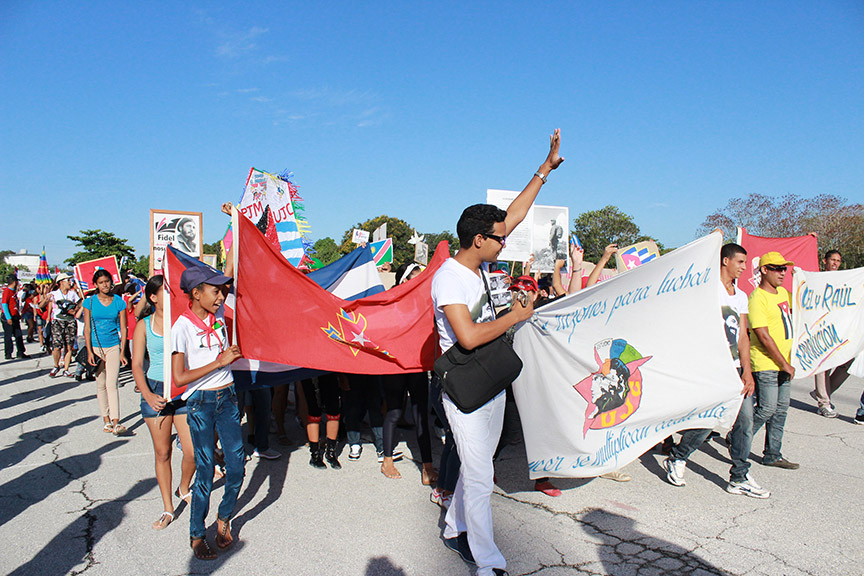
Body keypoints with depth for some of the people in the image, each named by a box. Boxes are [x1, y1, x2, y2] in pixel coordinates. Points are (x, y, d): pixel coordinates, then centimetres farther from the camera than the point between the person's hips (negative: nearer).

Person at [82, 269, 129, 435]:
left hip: (113, 347, -1)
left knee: (112, 384, -10)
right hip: (95, 346, 1)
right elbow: (87, 328, 2)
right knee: (101, 384, 7)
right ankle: (106, 419, 17)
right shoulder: (90, 302, 1)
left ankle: (116, 422, -13)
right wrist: (89, 351, -5)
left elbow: (123, 328, 3)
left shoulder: (119, 302, 0)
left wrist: (122, 351, -1)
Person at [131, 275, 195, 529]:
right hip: (156, 390, 0)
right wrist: (148, 395, -15)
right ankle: (167, 508, 24)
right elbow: (137, 365, -3)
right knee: (162, 452, 8)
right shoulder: (144, 326, 0)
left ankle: (184, 488, 30)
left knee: (192, 452, -2)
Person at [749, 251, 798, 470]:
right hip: (766, 365, -8)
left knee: (781, 410, 11)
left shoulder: (783, 292, 12)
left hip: (784, 363, 9)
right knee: (767, 409, -7)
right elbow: (763, 337, -19)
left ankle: (772, 455, 20)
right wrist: (785, 365, -16)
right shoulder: (757, 298, -15)